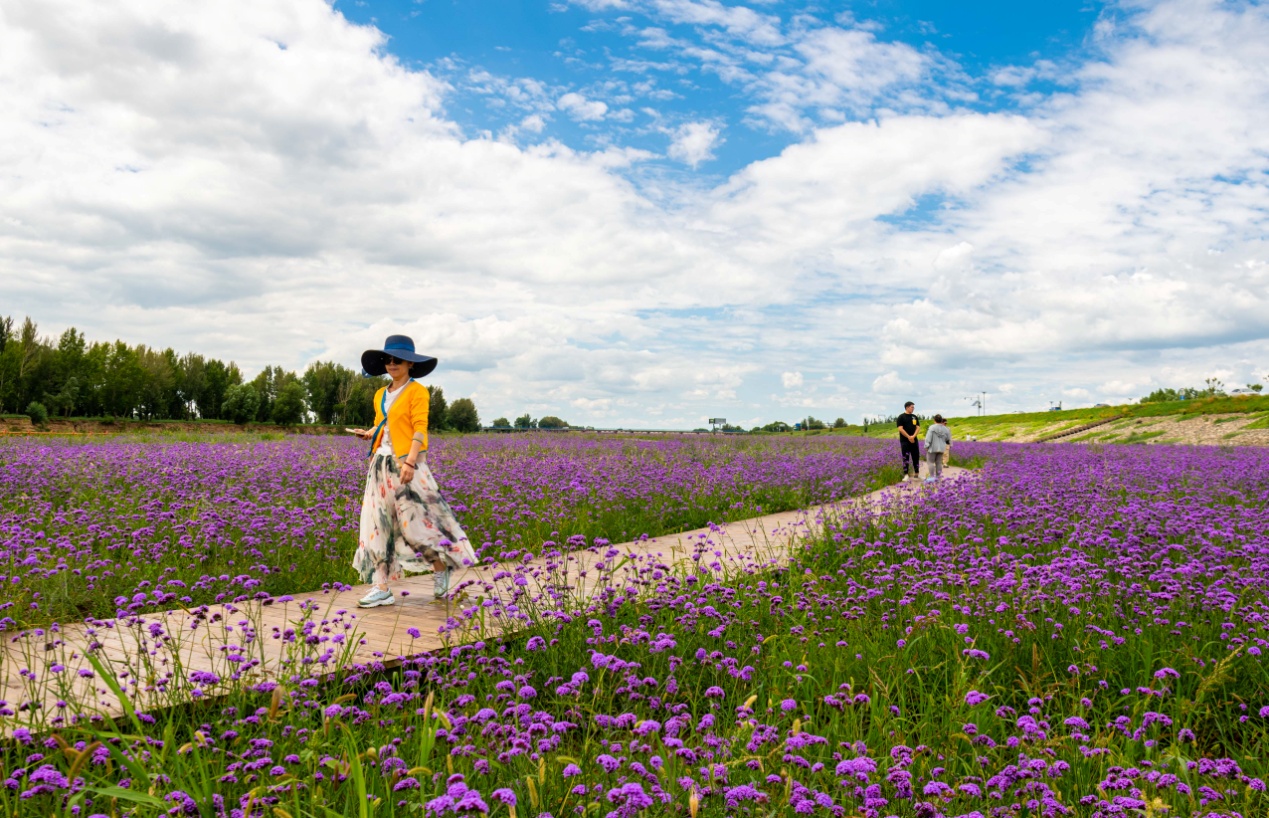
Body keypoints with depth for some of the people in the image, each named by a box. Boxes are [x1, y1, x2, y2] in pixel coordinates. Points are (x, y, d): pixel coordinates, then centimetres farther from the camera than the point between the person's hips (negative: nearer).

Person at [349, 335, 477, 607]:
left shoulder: (417, 391, -5)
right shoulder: (380, 395, 16)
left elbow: (420, 429, -12)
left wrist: (409, 461, -22)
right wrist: (369, 433, 1)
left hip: (407, 462, -7)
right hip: (381, 463, 7)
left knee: (418, 519, -7)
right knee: (379, 523, 4)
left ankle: (441, 570, 17)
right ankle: (382, 588, 7)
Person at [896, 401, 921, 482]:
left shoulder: (915, 417, 13)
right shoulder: (901, 417, -3)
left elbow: (918, 428, 6)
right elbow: (900, 429, -10)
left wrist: (913, 436, -11)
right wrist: (909, 437, -15)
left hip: (914, 441, 5)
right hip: (905, 441, -5)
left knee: (916, 457, 7)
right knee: (905, 458, -4)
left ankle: (917, 474, 17)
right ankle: (905, 475, -2)